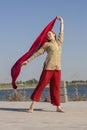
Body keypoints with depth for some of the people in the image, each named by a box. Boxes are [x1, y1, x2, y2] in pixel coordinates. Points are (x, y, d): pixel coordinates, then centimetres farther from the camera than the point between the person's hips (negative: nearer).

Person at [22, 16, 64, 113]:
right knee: (41, 85, -6)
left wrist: (61, 21, 29)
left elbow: (61, 32, 27)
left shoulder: (59, 42, 16)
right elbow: (37, 53, 4)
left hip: (57, 68, 4)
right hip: (48, 67, -4)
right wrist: (27, 61, 1)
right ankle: (32, 105, -5)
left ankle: (58, 107, 4)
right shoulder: (47, 44, 5)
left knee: (55, 87, 3)